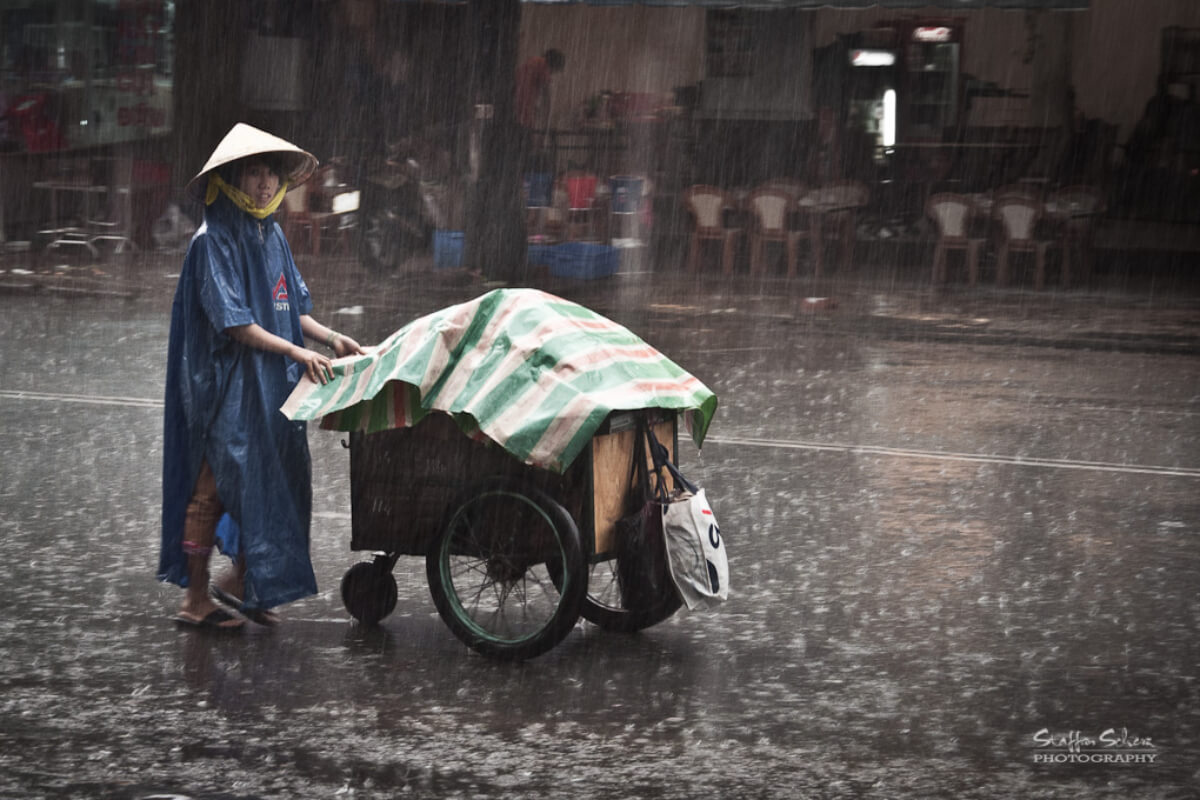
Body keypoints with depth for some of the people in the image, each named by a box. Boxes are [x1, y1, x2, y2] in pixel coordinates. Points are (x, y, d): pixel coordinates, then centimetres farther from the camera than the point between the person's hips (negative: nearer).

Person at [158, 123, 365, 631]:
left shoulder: (270, 234, 12)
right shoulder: (214, 240, -13)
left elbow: (292, 308, 16)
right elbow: (231, 321, -19)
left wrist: (331, 339, 1)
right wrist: (295, 351, -21)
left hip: (272, 382, 8)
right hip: (228, 383, -8)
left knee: (270, 478, 9)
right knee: (213, 484, -1)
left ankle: (242, 579, 22)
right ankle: (197, 598, 8)